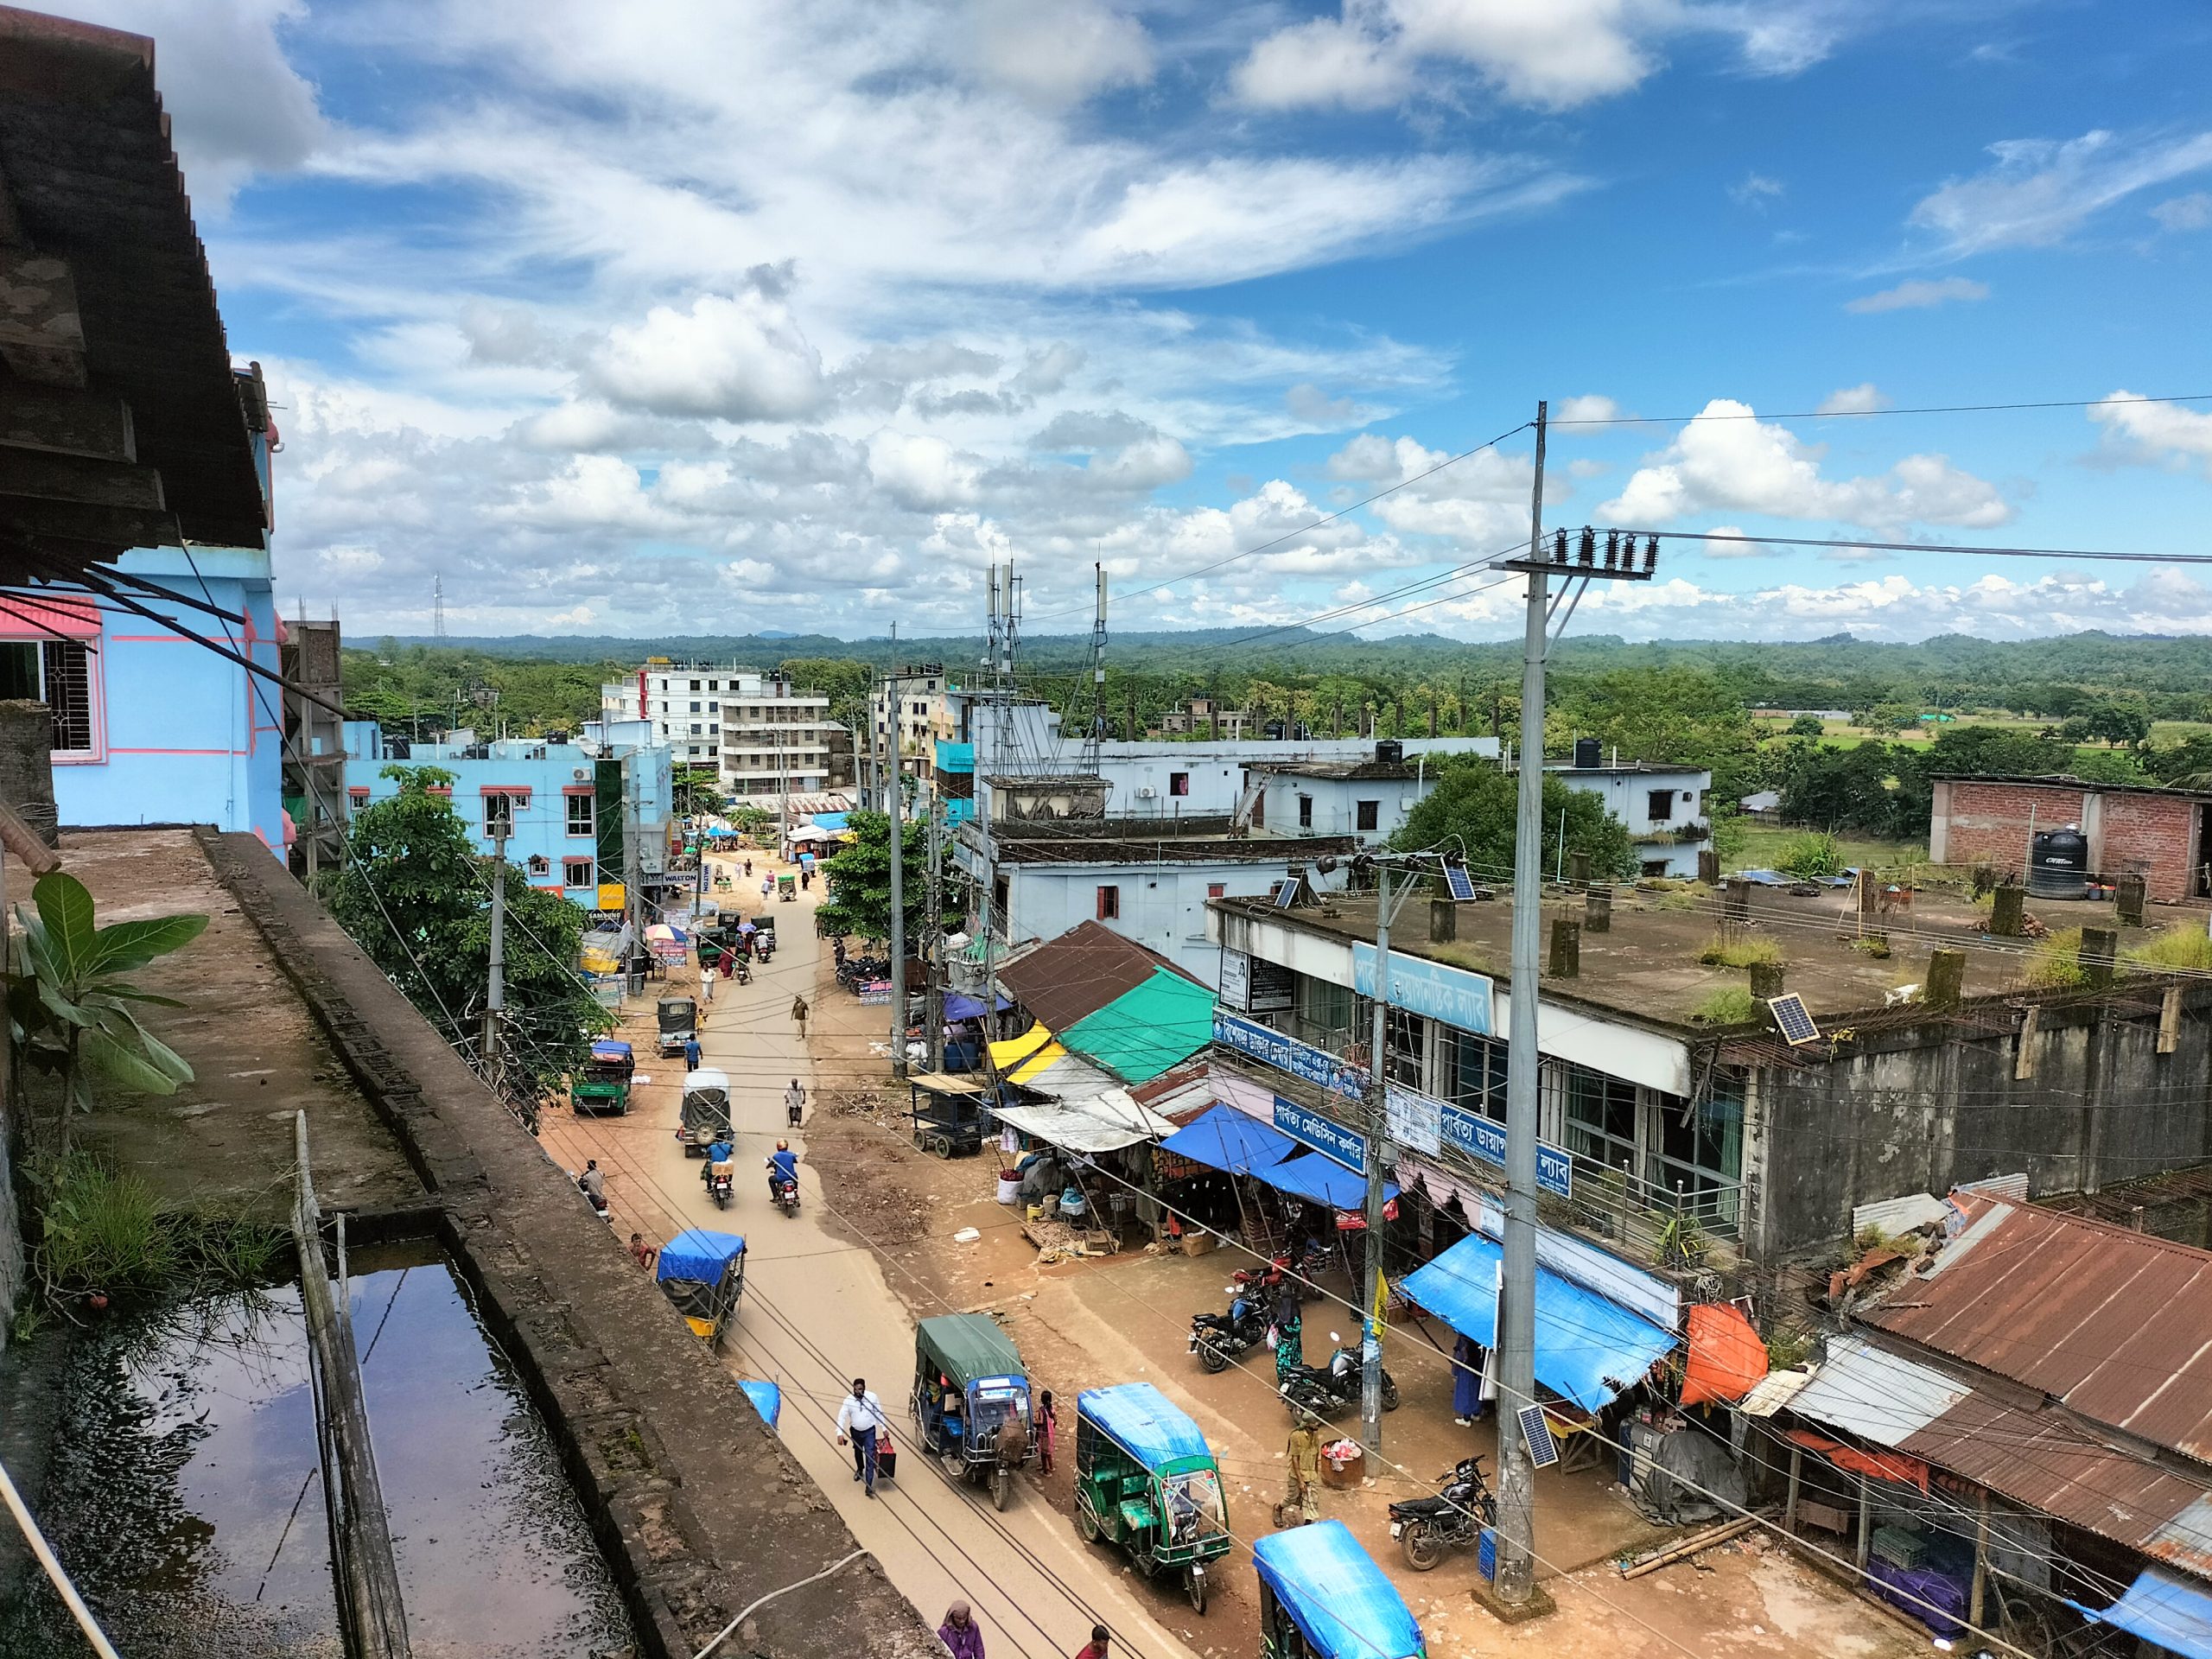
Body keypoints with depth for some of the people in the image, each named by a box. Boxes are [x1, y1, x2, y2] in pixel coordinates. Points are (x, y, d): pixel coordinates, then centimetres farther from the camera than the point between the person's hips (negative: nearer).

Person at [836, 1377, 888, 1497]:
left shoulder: (872, 1397, -14)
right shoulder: (848, 1400, -15)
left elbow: (878, 1413, -1)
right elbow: (841, 1417, -14)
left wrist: (884, 1428, 2)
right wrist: (840, 1433, -23)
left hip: (870, 1431, -2)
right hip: (855, 1432, 2)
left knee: (870, 1457, -10)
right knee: (858, 1453, 26)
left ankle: (869, 1487, -8)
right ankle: (860, 1470, 57)